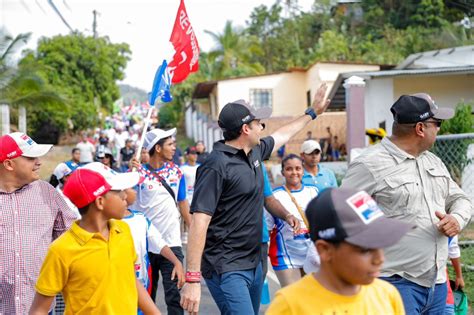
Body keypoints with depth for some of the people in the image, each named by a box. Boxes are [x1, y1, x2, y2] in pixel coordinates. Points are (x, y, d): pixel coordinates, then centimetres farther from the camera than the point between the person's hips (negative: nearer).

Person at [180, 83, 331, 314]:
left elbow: (282, 135, 30)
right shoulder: (217, 166, -18)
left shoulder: (255, 152, 8)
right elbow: (199, 222, -23)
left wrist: (312, 112, 41)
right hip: (227, 269, -9)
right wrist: (192, 279, -28)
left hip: (254, 263, 9)